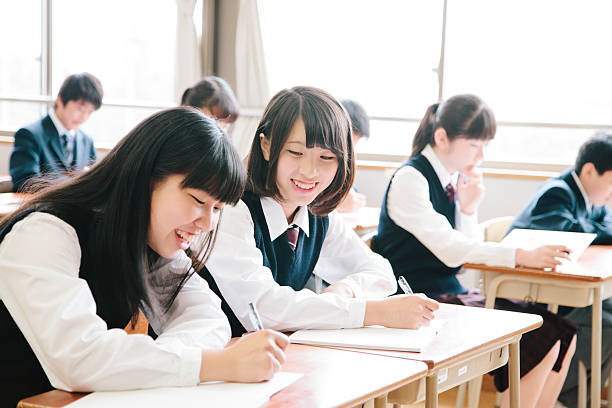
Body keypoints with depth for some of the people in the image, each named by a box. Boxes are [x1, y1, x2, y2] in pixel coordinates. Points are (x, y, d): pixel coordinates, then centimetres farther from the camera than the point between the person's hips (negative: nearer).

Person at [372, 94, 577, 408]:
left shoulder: (456, 179, 10)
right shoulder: (409, 179, -15)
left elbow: (468, 248, 11)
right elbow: (450, 249, -24)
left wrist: (468, 209, -6)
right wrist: (522, 257, -30)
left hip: (451, 293, 8)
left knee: (563, 336, -3)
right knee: (542, 342, -19)